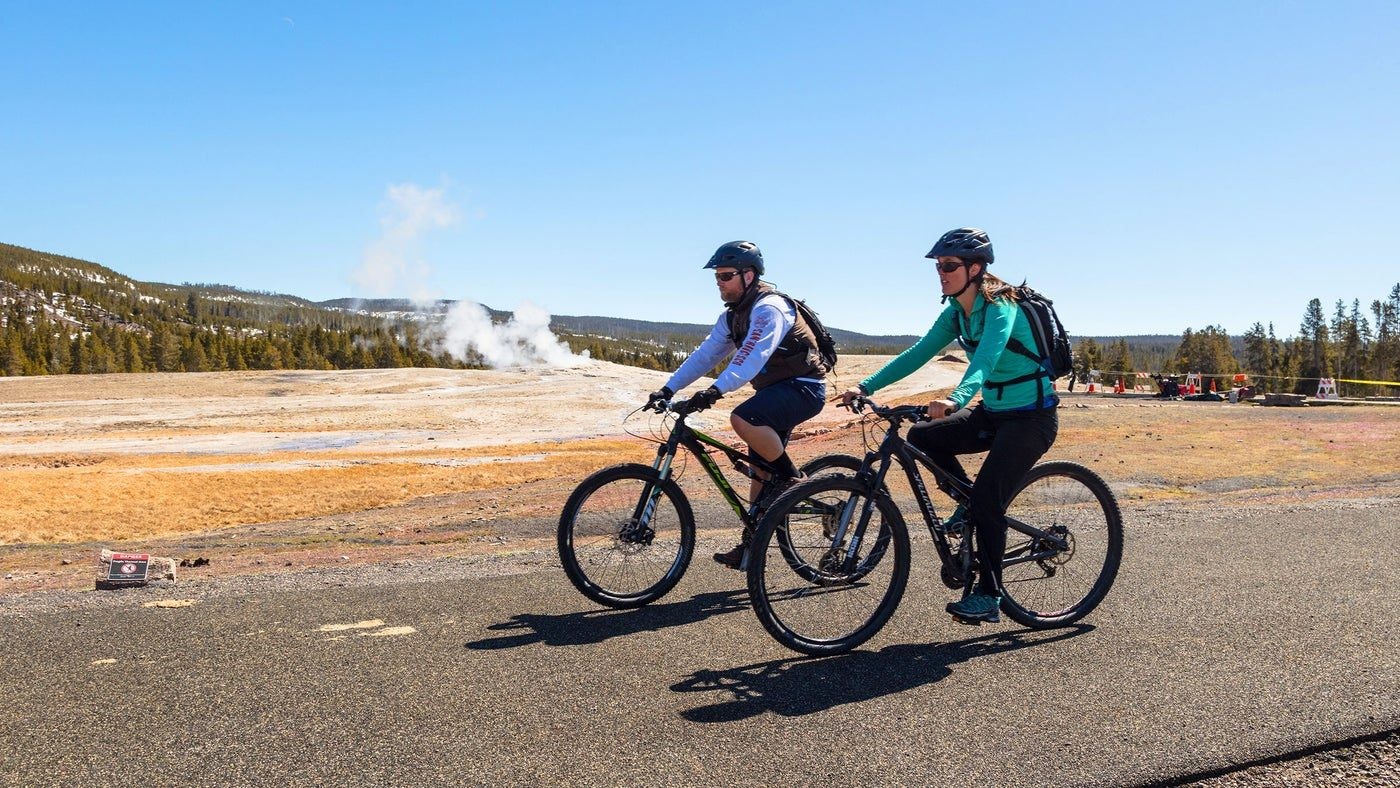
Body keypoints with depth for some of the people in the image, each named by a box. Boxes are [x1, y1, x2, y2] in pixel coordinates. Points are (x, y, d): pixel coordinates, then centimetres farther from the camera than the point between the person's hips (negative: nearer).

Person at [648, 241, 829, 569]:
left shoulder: (770, 308, -19)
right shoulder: (731, 316, 10)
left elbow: (754, 355, -34)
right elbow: (705, 354, 6)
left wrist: (716, 390, -45)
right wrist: (668, 388, -5)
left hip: (803, 388, -9)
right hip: (776, 389, 9)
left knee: (743, 419, -32)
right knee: (759, 468, 9)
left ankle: (789, 477, -12)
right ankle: (751, 544, 18)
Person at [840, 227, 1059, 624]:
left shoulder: (1000, 308, -21)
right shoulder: (956, 313, 3)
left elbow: (985, 359, -39)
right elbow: (917, 353, -2)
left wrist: (956, 399, -57)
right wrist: (866, 386, -12)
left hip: (1032, 416, -8)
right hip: (993, 412, 8)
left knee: (988, 500, -15)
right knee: (921, 437, -5)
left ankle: (988, 596, -2)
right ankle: (968, 502, 13)